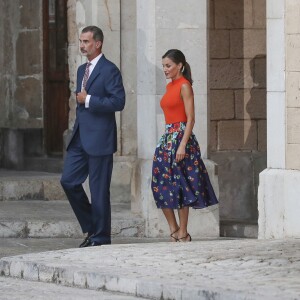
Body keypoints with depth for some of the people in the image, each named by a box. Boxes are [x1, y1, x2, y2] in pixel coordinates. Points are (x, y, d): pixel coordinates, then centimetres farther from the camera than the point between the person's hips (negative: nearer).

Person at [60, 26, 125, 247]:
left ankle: (100, 237, 6)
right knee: (68, 181, 2)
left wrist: (88, 100, -17)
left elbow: (118, 101, -18)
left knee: (99, 190, -3)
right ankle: (90, 228, 16)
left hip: (99, 139, -8)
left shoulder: (109, 70, -10)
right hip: (80, 137, 8)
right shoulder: (82, 70, 17)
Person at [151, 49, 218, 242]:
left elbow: (190, 119, -14)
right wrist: (169, 140, 16)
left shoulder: (184, 86, -9)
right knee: (162, 185, 4)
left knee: (180, 186, -4)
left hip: (180, 137, -8)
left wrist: (182, 145, -21)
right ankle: (174, 230, 11)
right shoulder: (170, 86, 15)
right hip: (167, 138, 8)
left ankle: (183, 233, 2)